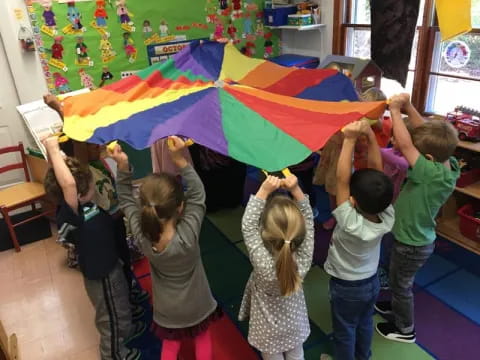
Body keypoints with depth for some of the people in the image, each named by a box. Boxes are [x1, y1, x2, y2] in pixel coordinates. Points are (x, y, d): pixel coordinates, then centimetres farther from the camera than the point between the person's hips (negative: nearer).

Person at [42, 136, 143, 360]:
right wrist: (53, 150, -49)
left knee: (122, 304, 34)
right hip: (102, 276, -8)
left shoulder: (80, 205, -15)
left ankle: (126, 330, 63)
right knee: (110, 317, 21)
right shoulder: (69, 215, -38)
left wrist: (54, 151, -20)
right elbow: (67, 184, -57)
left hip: (109, 266, 8)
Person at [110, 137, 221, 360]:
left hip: (168, 310, 2)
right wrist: (180, 160, -36)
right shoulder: (188, 235, -38)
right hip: (197, 305, -2)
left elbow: (126, 200, -13)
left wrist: (123, 167, -25)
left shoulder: (141, 235, -28)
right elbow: (197, 193, -29)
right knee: (203, 340, 28)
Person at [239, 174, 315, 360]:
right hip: (295, 326, 2)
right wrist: (296, 189, -31)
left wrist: (264, 190, -32)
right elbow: (308, 219, -20)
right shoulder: (304, 260, -31)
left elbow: (248, 226, -30)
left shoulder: (263, 264, -40)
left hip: (269, 331, -2)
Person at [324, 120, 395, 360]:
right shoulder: (387, 216, -23)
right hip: (372, 282, 6)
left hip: (346, 287, -6)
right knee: (365, 324, 30)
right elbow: (377, 170, -23)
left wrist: (350, 139, -42)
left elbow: (341, 179, -42)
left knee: (344, 332, 20)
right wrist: (370, 135, -28)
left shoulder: (350, 223, -38)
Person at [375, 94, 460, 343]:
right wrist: (408, 107, -18)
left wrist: (395, 110, -29)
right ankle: (397, 307, 57)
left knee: (401, 285, 18)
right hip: (416, 239, 8)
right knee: (399, 282, 32)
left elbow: (404, 145, -40)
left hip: (411, 246, -8)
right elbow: (425, 133, -7)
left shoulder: (433, 174, -37)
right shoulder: (448, 163, -13)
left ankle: (405, 329, 41)